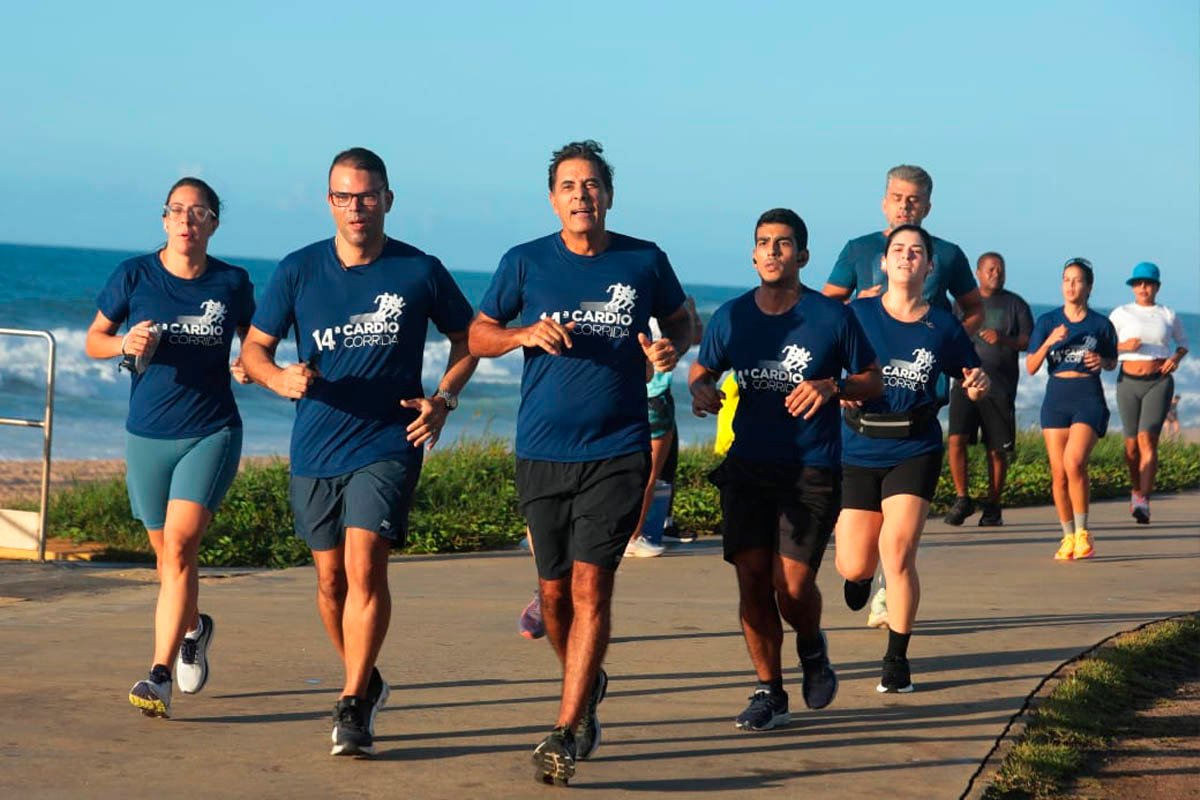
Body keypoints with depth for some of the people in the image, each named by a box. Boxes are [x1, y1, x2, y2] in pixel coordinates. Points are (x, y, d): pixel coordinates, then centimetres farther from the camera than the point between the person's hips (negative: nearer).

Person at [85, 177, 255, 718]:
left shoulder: (232, 283, -1)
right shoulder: (134, 276, -2)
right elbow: (93, 340, 7)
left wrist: (251, 366, -8)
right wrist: (125, 343, -14)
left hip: (212, 433, -2)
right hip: (147, 435, 2)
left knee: (178, 543, -17)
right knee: (168, 554, 13)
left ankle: (159, 675, -17)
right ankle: (193, 629, 44)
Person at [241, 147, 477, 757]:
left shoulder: (421, 271, -2)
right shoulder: (298, 271, 1)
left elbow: (468, 337, 12)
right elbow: (253, 348, 7)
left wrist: (443, 399, -4)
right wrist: (282, 379, -15)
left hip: (388, 444, -3)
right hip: (315, 449, 3)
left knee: (365, 564, -18)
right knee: (331, 577, 11)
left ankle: (352, 706, -13)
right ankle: (365, 681, 34)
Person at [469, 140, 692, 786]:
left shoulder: (644, 261, 3)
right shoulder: (525, 262, 3)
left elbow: (680, 321, 18)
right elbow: (478, 335, 10)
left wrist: (671, 349, -5)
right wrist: (527, 333, -10)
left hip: (618, 450, -2)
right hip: (542, 452, 2)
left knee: (590, 585, -12)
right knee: (554, 590, 10)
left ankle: (567, 732, -11)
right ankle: (586, 684, 38)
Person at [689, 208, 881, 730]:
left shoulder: (832, 316, -3)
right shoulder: (731, 317, 4)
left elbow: (872, 379, 6)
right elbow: (701, 371, 18)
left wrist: (831, 387, -15)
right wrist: (701, 392, -6)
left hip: (812, 472, -3)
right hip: (747, 467, 3)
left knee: (792, 585, -10)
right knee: (752, 580, -2)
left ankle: (811, 646, 25)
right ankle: (769, 693, 13)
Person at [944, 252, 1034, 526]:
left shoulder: (1015, 304, 7)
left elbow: (1029, 341, 2)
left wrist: (1003, 340, -15)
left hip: (1000, 386, -1)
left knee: (997, 450, 0)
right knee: (956, 439, -14)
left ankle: (993, 506, 13)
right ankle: (962, 499, -1)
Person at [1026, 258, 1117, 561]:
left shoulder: (1100, 325, 3)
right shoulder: (1047, 322, 4)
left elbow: (1113, 361, 17)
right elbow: (1031, 367, 0)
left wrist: (1101, 362, -5)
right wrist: (1049, 342, -15)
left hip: (1089, 399, -2)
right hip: (1056, 398, 2)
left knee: (1074, 462, -21)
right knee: (1058, 473, 1)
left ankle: (1082, 532, -7)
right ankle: (1068, 537, 16)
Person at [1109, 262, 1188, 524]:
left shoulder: (1168, 315, 8)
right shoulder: (1121, 313, 5)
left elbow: (1183, 342, 22)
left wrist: (1176, 357, 0)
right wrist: (1123, 346, -16)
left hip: (1159, 382, -1)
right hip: (1128, 383, 1)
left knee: (1147, 438, -16)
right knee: (1132, 443, 8)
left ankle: (1143, 502, -22)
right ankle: (1136, 489, 34)